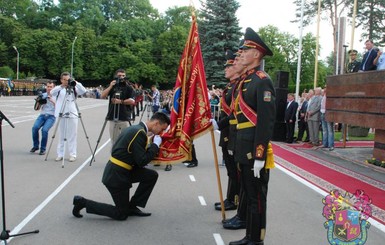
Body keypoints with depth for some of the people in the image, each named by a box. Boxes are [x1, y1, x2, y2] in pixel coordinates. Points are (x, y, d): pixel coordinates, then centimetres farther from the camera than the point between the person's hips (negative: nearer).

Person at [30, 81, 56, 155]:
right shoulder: (42, 95, 11)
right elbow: (37, 108, 13)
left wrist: (53, 101, -20)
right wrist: (38, 102, -8)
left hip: (51, 116, -3)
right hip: (42, 115, 3)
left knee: (44, 130, -29)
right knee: (35, 127, -23)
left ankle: (43, 149, -13)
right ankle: (36, 146, -2)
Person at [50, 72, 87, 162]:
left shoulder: (74, 88, 6)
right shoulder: (58, 89, 5)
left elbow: (84, 91, -9)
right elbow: (52, 92, -15)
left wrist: (76, 83, -20)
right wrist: (62, 86, -26)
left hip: (72, 115, 0)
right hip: (61, 115, 1)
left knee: (72, 135, 2)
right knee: (61, 136, 7)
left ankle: (73, 154, 8)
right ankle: (60, 154, 14)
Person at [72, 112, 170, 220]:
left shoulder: (135, 128, 10)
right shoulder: (140, 133, -20)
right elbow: (142, 161, -21)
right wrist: (156, 144, -12)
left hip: (121, 171, 9)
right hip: (116, 176, -9)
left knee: (152, 175, 7)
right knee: (121, 215, 3)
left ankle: (132, 207, 15)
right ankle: (83, 202, 6)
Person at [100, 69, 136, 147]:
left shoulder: (128, 88, 4)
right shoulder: (112, 87, 14)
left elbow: (132, 101, -6)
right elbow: (102, 96, 2)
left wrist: (120, 101, -13)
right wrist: (110, 86, -7)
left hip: (124, 118, -3)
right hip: (112, 117, 3)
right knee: (113, 139, 6)